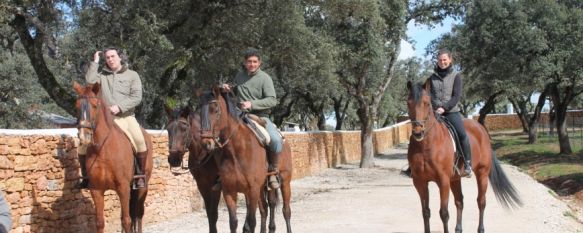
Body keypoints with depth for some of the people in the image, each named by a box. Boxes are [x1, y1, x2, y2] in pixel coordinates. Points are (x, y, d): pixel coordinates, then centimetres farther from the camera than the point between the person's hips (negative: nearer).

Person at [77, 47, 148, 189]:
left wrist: (120, 107, -14)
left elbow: (136, 97, -3)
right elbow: (90, 80, -7)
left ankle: (140, 175, -15)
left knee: (140, 140, -29)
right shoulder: (102, 75, 15)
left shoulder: (132, 75, 9)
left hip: (126, 116, -2)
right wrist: (95, 62, 0)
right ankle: (86, 177, 3)